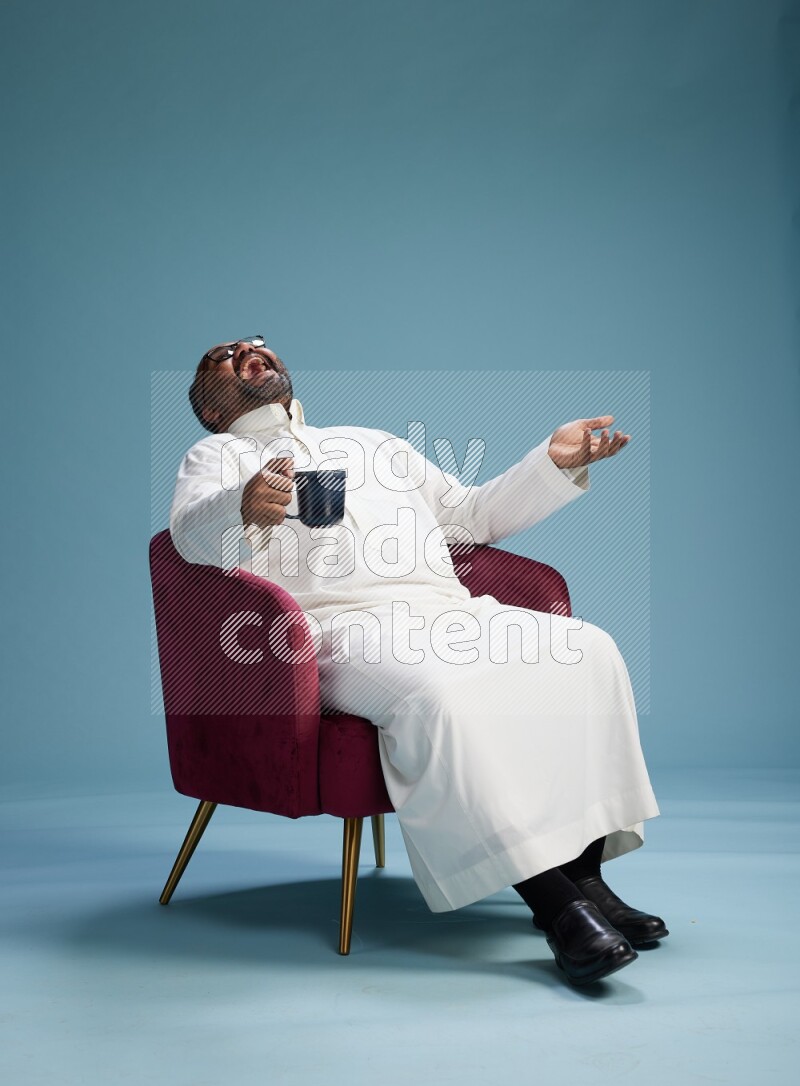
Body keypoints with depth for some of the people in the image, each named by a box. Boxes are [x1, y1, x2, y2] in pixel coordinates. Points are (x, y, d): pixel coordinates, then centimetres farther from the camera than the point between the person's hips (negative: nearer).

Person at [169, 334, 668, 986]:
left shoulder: (374, 442, 35)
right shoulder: (217, 456, 20)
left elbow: (474, 515, 35)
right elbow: (191, 530, -4)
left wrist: (555, 463, 19)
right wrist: (244, 506, -29)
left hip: (449, 613, 5)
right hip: (338, 627, -5)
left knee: (587, 651, -19)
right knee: (441, 693, -36)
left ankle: (585, 873, -19)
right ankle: (550, 899, -30)